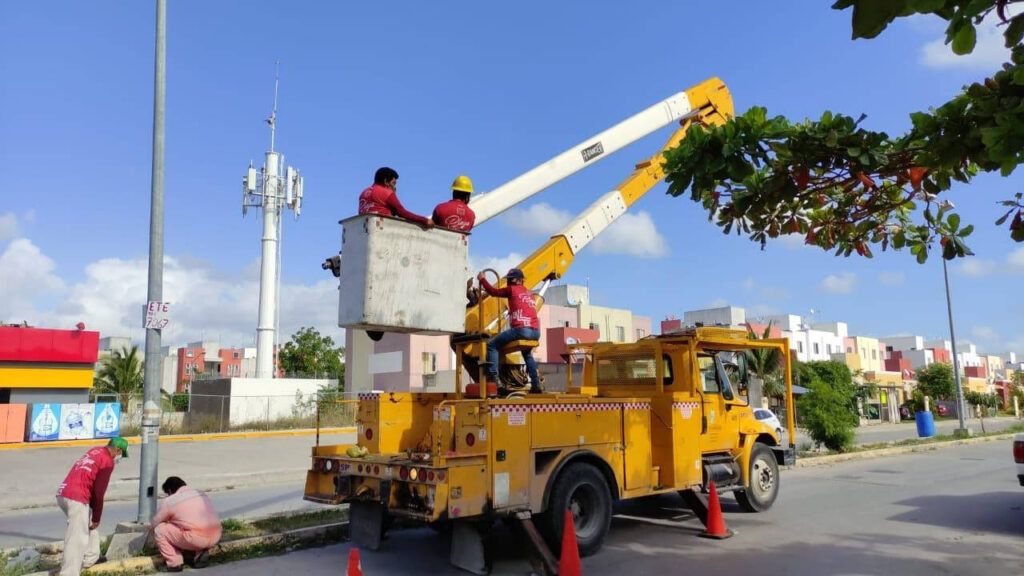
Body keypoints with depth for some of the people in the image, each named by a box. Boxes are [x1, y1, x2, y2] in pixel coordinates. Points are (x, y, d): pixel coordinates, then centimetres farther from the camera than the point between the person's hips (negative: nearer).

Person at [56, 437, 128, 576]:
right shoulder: (107, 462, -7)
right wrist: (97, 518, 0)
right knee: (77, 538, -6)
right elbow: (99, 492, -9)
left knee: (88, 526, 26)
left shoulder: (95, 451, 18)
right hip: (76, 498, -9)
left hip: (63, 493, 9)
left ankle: (90, 558, 35)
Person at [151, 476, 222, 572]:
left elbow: (155, 523, 17)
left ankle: (174, 563, 8)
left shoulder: (169, 501, 4)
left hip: (196, 538, -7)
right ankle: (199, 553, 14)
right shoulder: (201, 494, 22)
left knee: (159, 530, 10)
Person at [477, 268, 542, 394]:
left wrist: (482, 279, 23)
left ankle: (492, 378, -9)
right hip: (536, 331, 7)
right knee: (527, 353, 34)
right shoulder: (529, 293, 27)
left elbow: (494, 292, 11)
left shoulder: (512, 289, 7)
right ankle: (536, 384, 23)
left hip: (521, 329, -7)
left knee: (492, 345, 3)